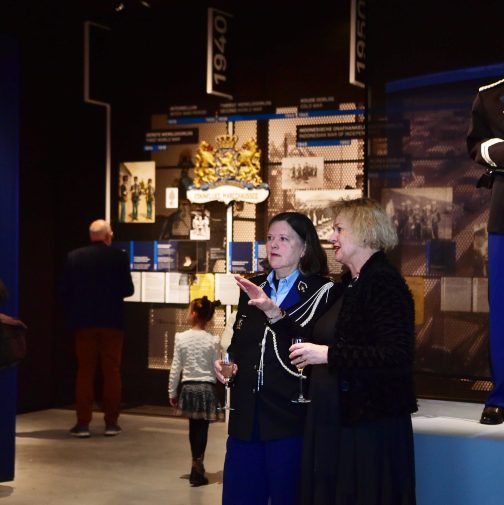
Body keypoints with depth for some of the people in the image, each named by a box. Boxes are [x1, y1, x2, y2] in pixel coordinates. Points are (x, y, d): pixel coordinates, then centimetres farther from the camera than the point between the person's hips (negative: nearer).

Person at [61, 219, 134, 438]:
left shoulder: (74, 257, -1)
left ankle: (83, 423, 4)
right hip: (112, 321, -1)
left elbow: (65, 290, 0)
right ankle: (111, 422, 7)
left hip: (84, 322, 1)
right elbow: (128, 289, -6)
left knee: (85, 372, 6)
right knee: (111, 372, 6)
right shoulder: (119, 256, -6)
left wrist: (72, 315, 13)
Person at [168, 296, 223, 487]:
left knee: (194, 427, 13)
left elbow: (176, 368, -2)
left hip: (188, 387, 1)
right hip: (207, 388, -1)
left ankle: (197, 466, 21)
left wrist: (172, 392, 8)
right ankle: (197, 466, -6)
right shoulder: (213, 341, -7)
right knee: (202, 429, 3)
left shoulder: (181, 338, -5)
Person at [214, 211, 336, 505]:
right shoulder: (253, 288, 14)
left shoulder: (322, 291, -5)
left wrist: (273, 311, -29)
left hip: (290, 418, -5)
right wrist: (227, 362, 4)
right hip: (247, 415, 6)